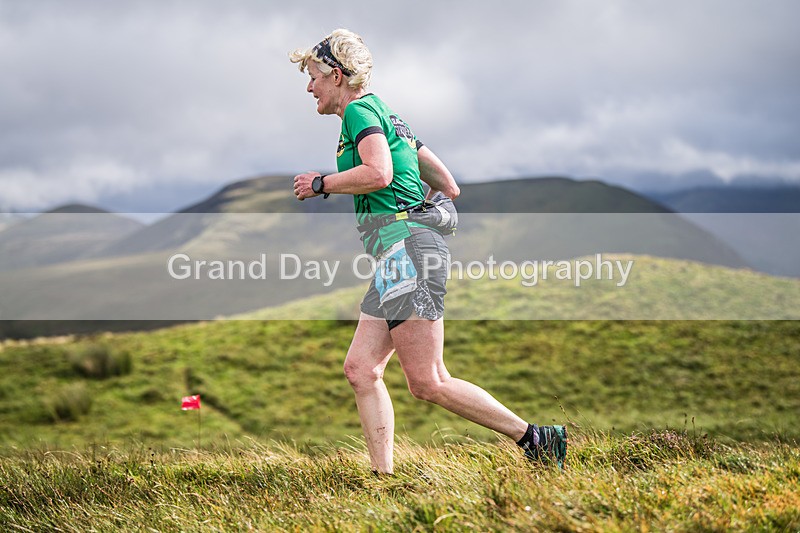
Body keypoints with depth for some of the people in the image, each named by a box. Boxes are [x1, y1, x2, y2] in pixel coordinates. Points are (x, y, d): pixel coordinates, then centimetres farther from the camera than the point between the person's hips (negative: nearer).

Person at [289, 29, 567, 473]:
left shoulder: (360, 110, -3)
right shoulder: (387, 116, 26)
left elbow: (378, 173, -22)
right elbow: (448, 186, 25)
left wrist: (321, 184, -9)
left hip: (407, 249, -11)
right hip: (400, 259, 11)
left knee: (427, 383, -11)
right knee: (360, 369, 6)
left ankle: (536, 439, -6)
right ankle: (383, 477, 3)